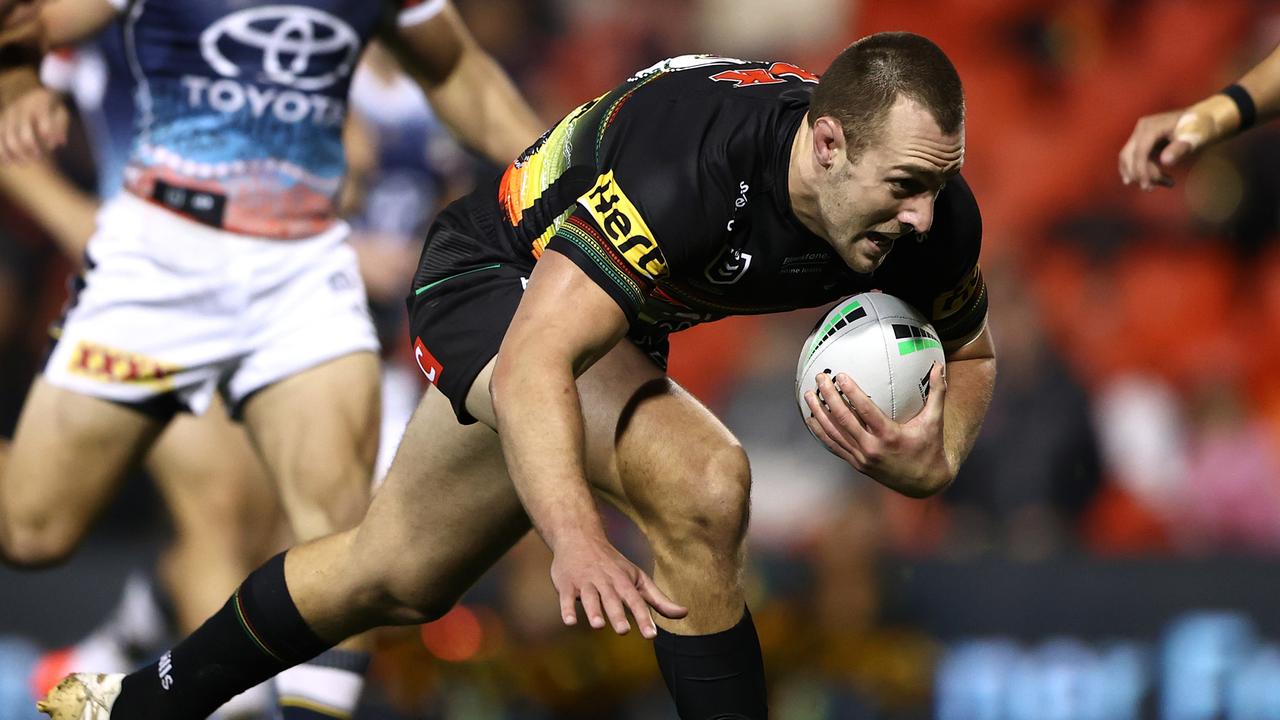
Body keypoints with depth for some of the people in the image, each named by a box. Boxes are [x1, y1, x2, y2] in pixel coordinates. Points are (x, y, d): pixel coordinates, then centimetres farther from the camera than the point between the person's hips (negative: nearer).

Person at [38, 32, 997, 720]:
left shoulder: (932, 217, -22)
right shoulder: (696, 163, -42)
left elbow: (969, 354, -1)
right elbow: (533, 363, -46)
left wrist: (934, 460, -24)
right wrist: (576, 538, -60)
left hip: (622, 332, 8)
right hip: (499, 280, -8)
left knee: (399, 578, 20)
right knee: (700, 486, -32)